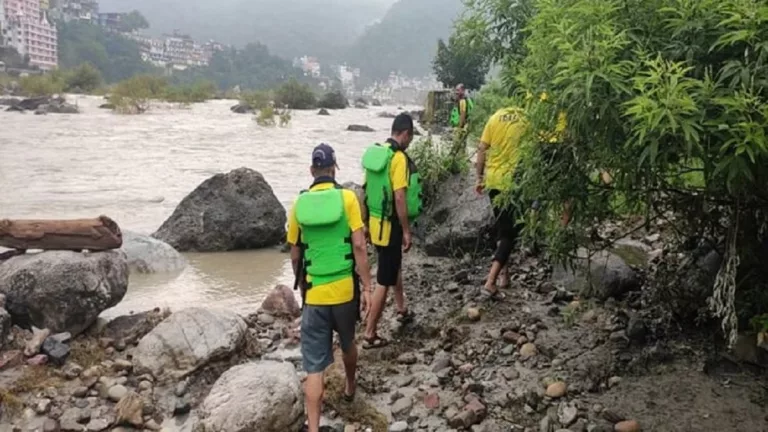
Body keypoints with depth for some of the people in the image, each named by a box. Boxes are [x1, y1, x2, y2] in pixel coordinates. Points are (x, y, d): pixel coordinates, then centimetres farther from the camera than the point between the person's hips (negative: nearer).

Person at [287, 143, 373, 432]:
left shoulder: (299, 204, 0)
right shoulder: (347, 198, -6)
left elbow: (295, 256, 7)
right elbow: (359, 247, -10)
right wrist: (367, 287, -4)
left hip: (313, 293, 0)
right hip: (345, 289, 0)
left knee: (314, 366, 2)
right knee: (347, 343, 27)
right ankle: (350, 389, 50)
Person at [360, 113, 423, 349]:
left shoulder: (374, 152, 6)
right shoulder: (399, 158, -20)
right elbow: (400, 198, -23)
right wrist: (406, 231, -15)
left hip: (374, 222, 9)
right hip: (390, 226, -9)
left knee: (394, 266, 28)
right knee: (384, 281, -1)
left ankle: (402, 310, 47)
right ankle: (370, 335, 5)